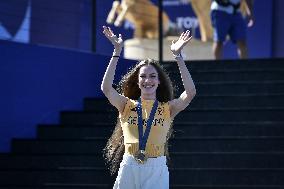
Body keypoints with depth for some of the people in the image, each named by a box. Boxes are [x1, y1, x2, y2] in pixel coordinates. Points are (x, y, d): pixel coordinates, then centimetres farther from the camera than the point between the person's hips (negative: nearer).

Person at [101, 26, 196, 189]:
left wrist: (178, 56, -11)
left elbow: (190, 92, -10)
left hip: (157, 169, -1)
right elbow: (106, 88, -8)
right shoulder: (127, 105, 7)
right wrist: (117, 52, -10)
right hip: (129, 168, 1)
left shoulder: (168, 108, 6)